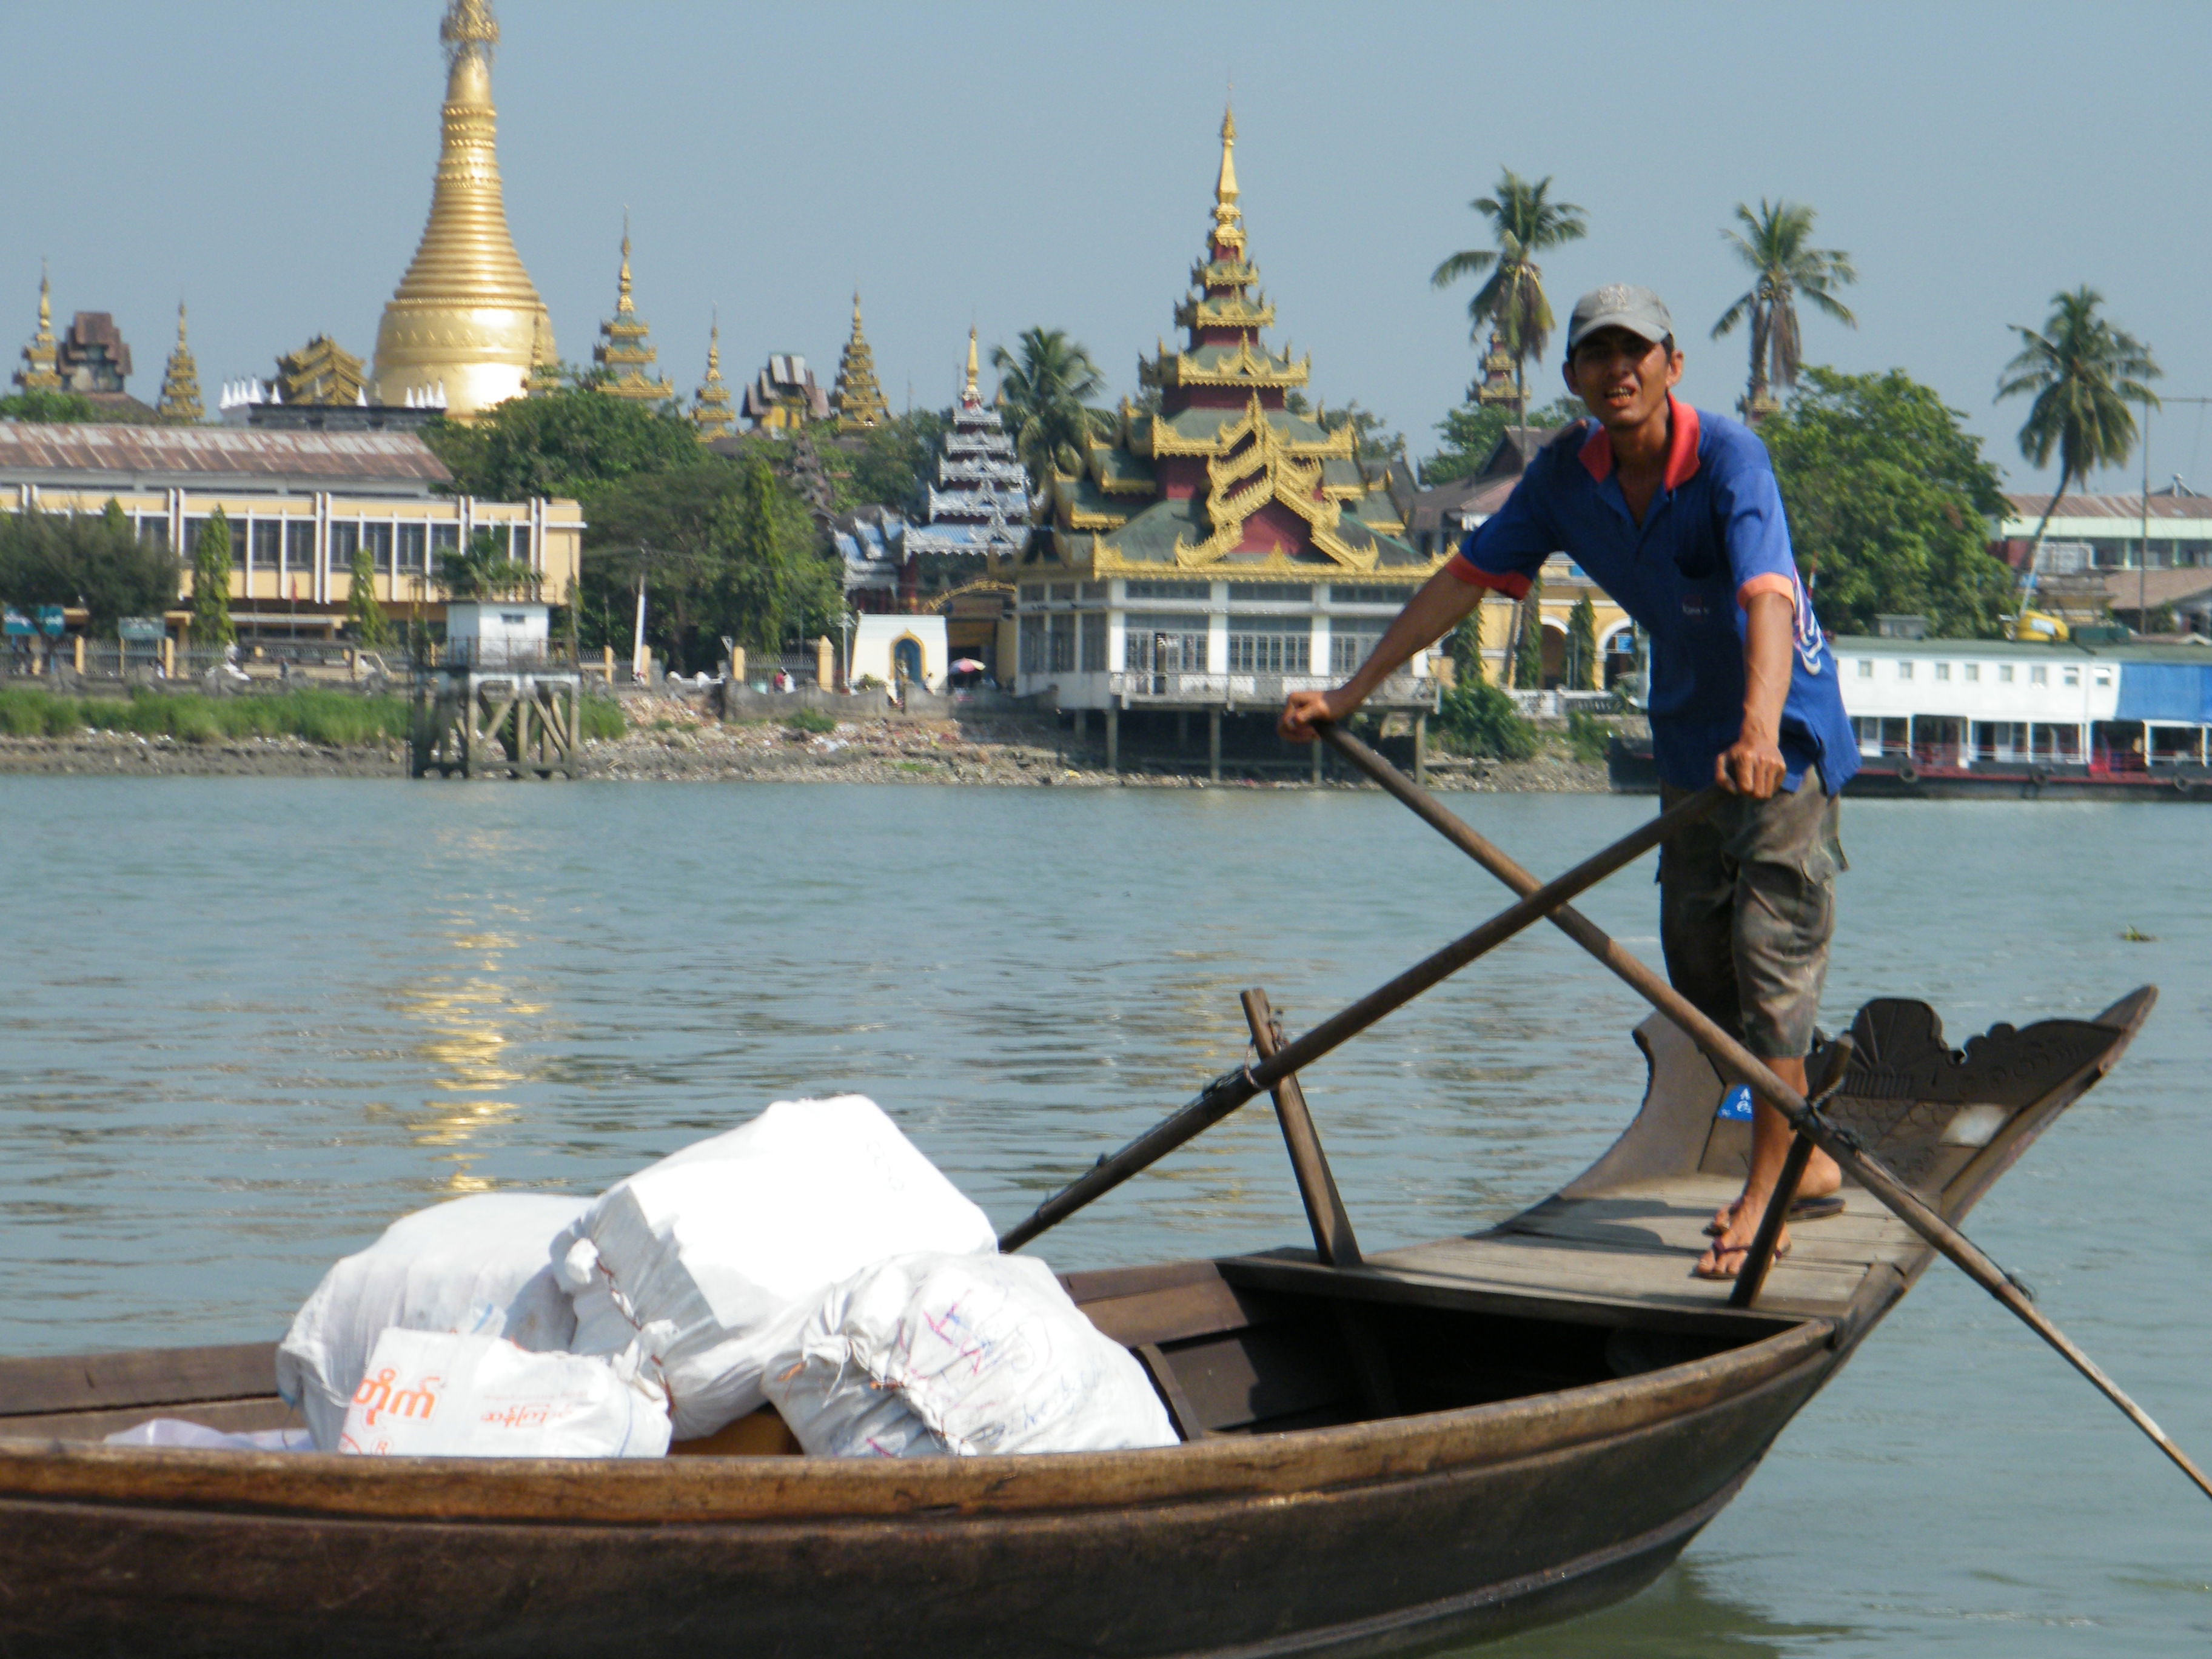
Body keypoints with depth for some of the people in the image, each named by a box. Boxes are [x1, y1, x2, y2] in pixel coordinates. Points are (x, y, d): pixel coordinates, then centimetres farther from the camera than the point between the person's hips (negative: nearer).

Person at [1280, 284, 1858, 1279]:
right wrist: (1349, 693, 2)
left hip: (1785, 732, -7)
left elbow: (1769, 599, -39)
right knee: (1696, 963, 10)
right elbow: (1466, 579, 3)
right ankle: (1803, 1161, 24)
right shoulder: (1567, 472, -4)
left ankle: (1769, 1191, -6)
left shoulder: (1726, 456, -24)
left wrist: (1760, 732, -55)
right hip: (1689, 732, 7)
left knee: (1770, 953, -11)